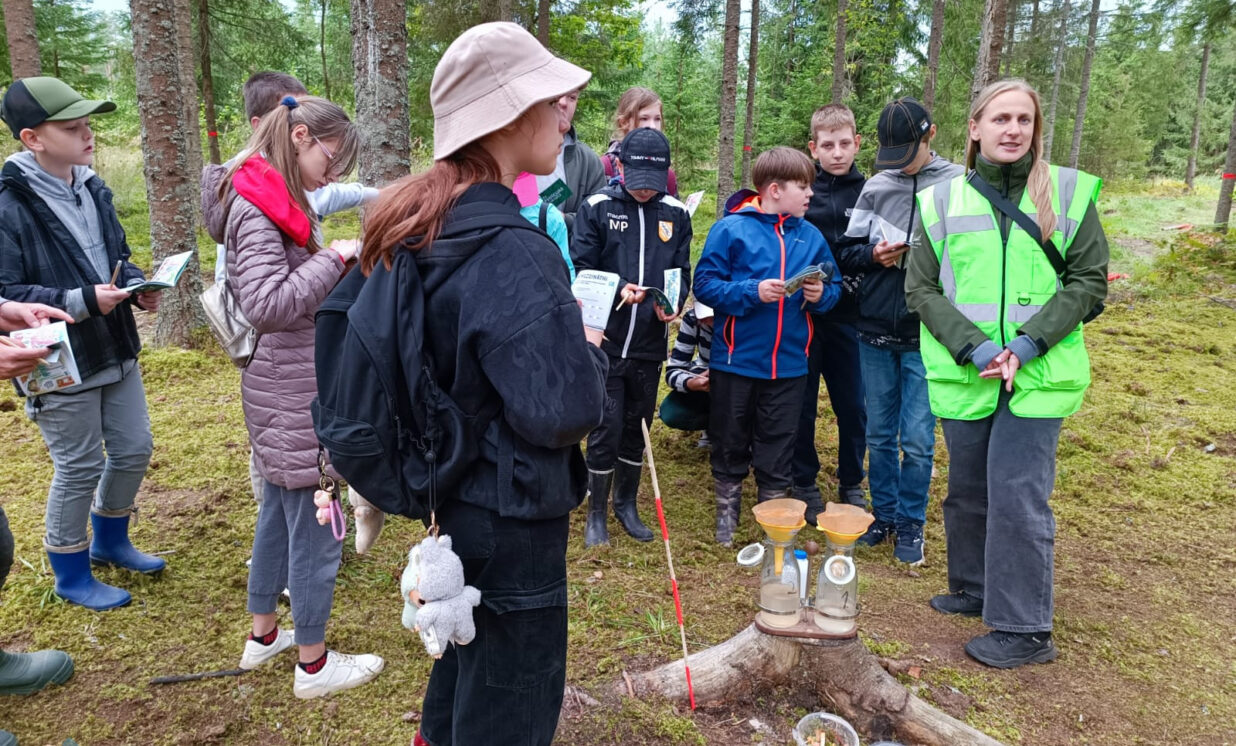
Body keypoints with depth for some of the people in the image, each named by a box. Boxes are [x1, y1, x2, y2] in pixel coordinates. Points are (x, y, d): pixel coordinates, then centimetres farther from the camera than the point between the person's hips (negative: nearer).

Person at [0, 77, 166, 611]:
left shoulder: (92, 190, 3)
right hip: (61, 365, -7)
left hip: (116, 353, 7)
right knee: (79, 468, 6)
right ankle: (71, 577, 29)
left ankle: (109, 541, 42)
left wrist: (138, 287, -4)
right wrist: (83, 301, -26)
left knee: (134, 450, 16)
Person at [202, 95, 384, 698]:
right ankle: (313, 666, 18)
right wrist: (334, 259, -21)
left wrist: (336, 270, 4)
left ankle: (263, 636, 39)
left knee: (279, 510, 21)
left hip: (286, 387, 11)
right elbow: (268, 303, -28)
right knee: (314, 529, 1)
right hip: (293, 395, -11)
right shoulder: (255, 206, -18)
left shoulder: (274, 200, 12)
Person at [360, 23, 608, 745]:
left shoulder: (418, 226, 1)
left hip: (456, 496, 9)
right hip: (513, 517, -9)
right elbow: (562, 410, -31)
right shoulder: (513, 253, -27)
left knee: (464, 668, 31)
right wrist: (588, 349, -9)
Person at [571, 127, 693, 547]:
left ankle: (626, 504, 33)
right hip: (606, 341, -3)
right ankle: (597, 513, 19)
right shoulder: (597, 208, -4)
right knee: (606, 427, 0)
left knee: (637, 426, 15)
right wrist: (618, 289, -20)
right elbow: (580, 268, -5)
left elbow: (681, 271, 8)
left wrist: (674, 304, -12)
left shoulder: (676, 214, 5)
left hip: (650, 344, 3)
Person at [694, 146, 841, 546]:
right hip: (736, 360, -3)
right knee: (730, 445, 13)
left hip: (789, 363, 3)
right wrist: (752, 291, -21)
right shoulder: (731, 228, -8)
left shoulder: (810, 236, 5)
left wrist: (822, 294, -10)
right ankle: (727, 514, 32)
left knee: (777, 450, 12)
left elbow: (834, 286, 12)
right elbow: (705, 284, -11)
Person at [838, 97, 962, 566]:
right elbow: (847, 254, 10)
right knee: (879, 433, 12)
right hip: (874, 332, 3)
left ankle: (911, 524, 20)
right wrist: (874, 254, -10)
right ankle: (884, 514, 28)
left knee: (917, 439, 2)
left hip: (926, 337, -3)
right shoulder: (876, 187, 6)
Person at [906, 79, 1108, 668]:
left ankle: (1024, 629, 10)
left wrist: (1029, 343, -13)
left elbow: (1088, 281, 0)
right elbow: (921, 288, 1)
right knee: (967, 489, 14)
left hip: (1038, 375, -2)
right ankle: (973, 589, 36)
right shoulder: (943, 200, 3)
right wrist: (973, 348, -12)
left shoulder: (1069, 193, 1)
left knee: (1018, 497, -4)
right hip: (963, 375, 2)